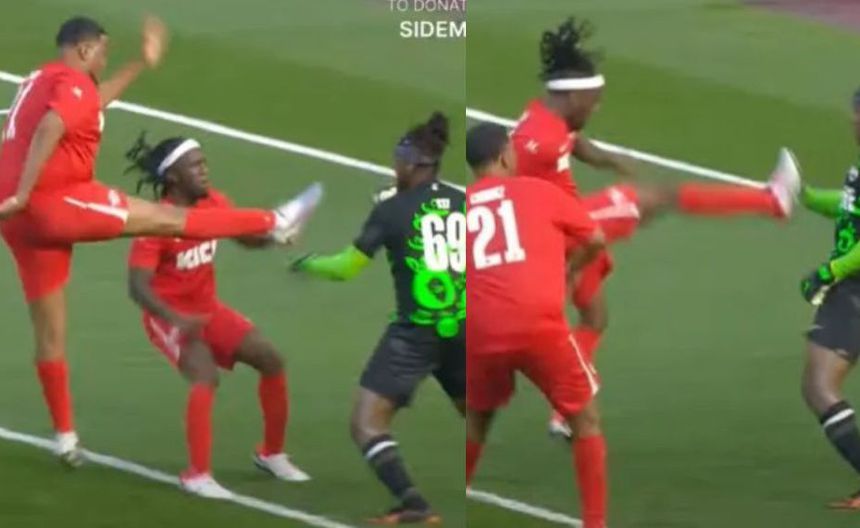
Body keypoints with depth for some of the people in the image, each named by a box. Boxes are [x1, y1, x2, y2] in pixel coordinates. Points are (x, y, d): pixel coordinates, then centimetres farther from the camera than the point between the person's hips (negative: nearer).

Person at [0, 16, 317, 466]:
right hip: (56, 199, -9)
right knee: (168, 219, 0)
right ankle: (273, 224, 8)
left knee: (49, 331, 13)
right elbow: (48, 130, -25)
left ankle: (65, 437, 17)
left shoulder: (40, 82, 20)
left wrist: (141, 65, 42)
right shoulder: (72, 82, -8)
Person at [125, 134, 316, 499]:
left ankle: (272, 453, 23)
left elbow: (249, 238, 9)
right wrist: (178, 320, -41)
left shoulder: (214, 204, -5)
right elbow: (138, 286, -28)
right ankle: (197, 475, -22)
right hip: (169, 315, -7)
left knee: (270, 360, 3)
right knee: (206, 376, -29)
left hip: (207, 308, 7)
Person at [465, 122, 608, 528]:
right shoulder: (538, 191, 10)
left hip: (480, 332, 3)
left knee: (476, 419, 28)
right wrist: (567, 268, 35)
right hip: (540, 326, -3)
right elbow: (596, 240, 16)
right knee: (586, 420, 13)